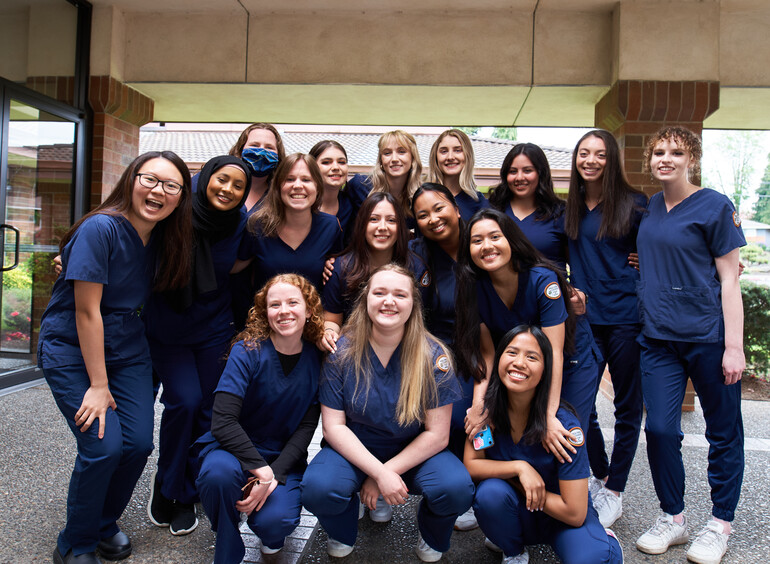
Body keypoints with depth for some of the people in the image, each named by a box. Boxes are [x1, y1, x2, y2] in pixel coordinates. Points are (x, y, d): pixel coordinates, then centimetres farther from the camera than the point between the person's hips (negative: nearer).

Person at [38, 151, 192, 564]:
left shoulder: (164, 237, -2)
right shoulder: (101, 228, -21)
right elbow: (87, 311, -20)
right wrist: (98, 385, -17)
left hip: (126, 348, 6)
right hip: (71, 349, -5)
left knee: (139, 443, -2)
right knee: (103, 446, -13)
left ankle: (105, 523, 26)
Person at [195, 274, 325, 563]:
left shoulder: (316, 360, -5)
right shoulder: (248, 351, -14)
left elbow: (306, 427, -4)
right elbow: (223, 422, -20)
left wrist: (274, 475, -17)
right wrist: (260, 469, -27)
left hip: (284, 458, 2)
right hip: (234, 448, -1)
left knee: (275, 522, -27)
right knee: (220, 473, -36)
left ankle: (271, 532, 15)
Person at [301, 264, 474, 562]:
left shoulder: (433, 356, -13)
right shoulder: (341, 352, -12)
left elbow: (437, 435, -12)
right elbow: (334, 427, -12)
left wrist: (388, 472, -17)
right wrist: (379, 473, -23)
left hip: (415, 453, 0)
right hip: (355, 449, 0)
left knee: (456, 488, -29)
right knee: (317, 488, -30)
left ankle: (431, 538, 11)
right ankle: (343, 535, 10)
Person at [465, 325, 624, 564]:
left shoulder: (564, 425, -24)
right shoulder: (486, 407, -15)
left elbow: (575, 513, -22)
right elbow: (471, 465, -12)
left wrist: (512, 483, -17)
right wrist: (519, 467, -25)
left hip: (560, 516, -3)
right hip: (513, 515, 3)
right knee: (490, 492, -30)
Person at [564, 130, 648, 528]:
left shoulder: (634, 204, -3)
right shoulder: (569, 209, 8)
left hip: (628, 317, -3)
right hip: (585, 318, 3)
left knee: (627, 407, 7)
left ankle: (614, 492, 23)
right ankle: (599, 477, 29)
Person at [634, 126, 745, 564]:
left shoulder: (714, 206, -5)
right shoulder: (648, 208, 10)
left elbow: (729, 278, -7)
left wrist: (734, 346, -12)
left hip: (708, 336, -4)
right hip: (659, 338, 4)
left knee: (723, 432, 9)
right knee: (660, 429, 1)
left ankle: (721, 524, 26)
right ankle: (673, 519, 20)